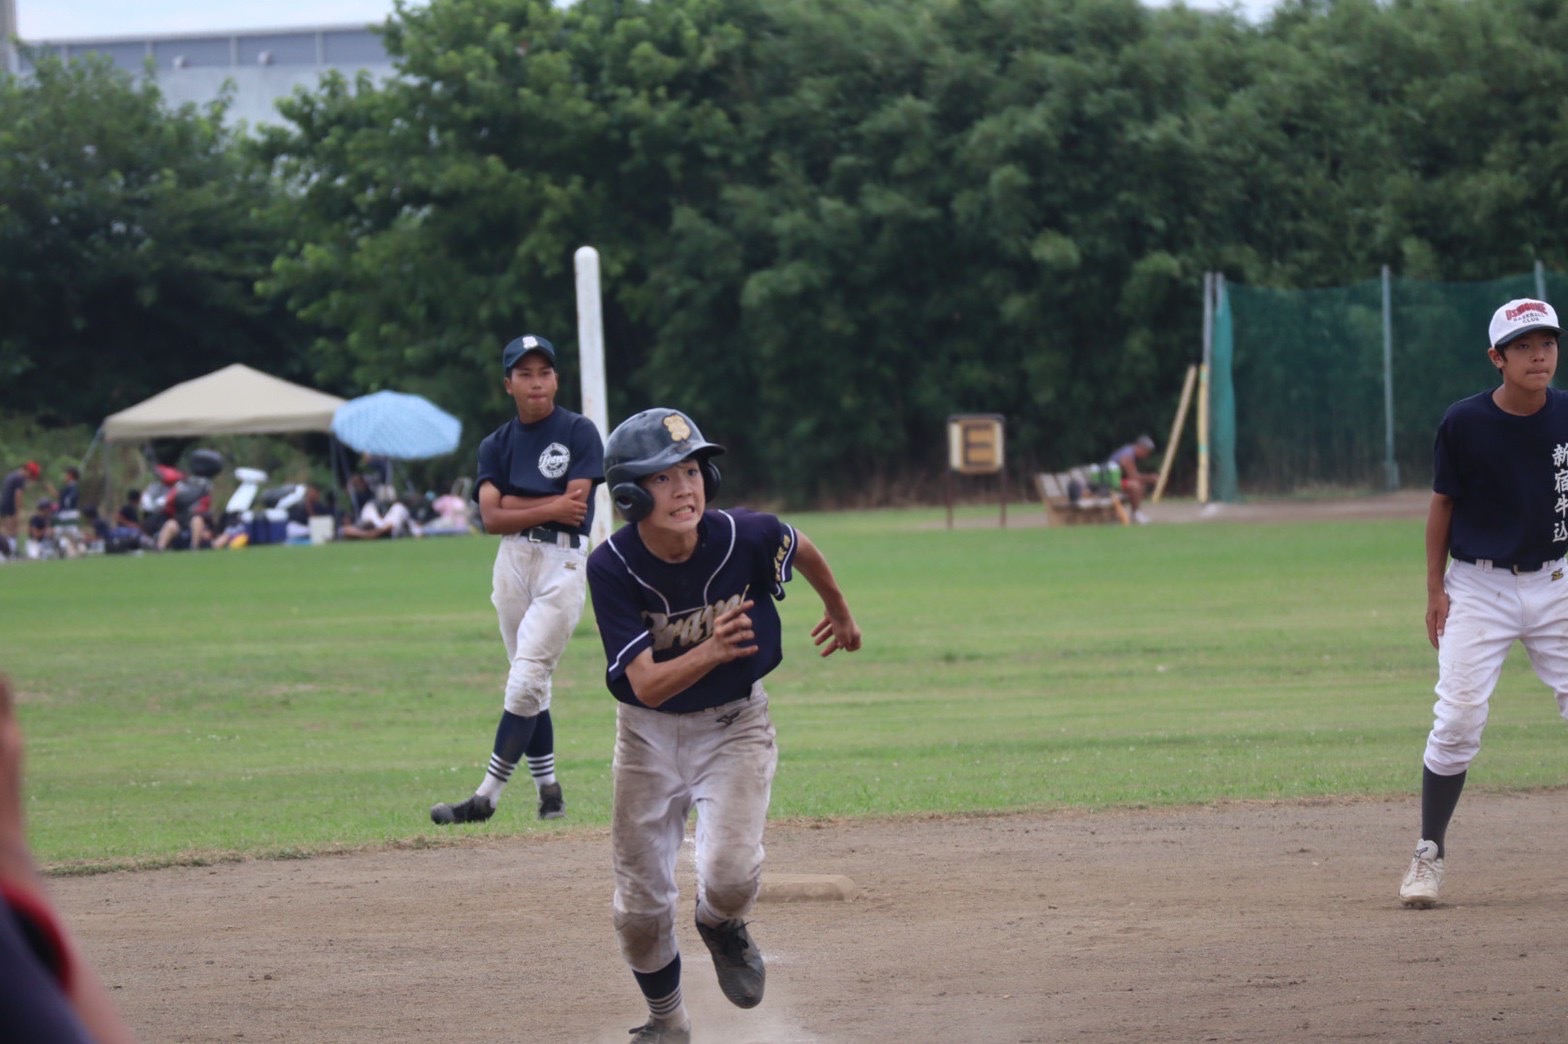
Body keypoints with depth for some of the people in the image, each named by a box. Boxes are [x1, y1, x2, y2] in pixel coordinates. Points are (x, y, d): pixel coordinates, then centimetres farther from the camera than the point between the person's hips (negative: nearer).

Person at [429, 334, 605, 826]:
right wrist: (549, 509, -12)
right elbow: (491, 517, -2)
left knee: (526, 680, -11)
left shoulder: (579, 432, -2)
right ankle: (548, 790, 17)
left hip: (563, 562, -5)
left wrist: (515, 503, -6)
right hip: (513, 561, 5)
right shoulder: (497, 445, 10)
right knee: (530, 684, 8)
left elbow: (576, 505, -12)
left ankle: (486, 797, -15)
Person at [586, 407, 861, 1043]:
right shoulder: (612, 566, -23)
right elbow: (646, 683, -27)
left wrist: (840, 611, 22)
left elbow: (800, 548, 4)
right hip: (649, 733, 1)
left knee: (729, 876, -23)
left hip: (734, 727, -1)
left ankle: (722, 928, 14)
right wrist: (711, 651, -45)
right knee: (641, 905, 6)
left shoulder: (746, 537, -22)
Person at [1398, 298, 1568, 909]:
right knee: (1457, 720, -8)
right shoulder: (1465, 423, -9)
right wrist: (1436, 589, -1)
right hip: (1478, 588, -2)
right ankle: (1429, 853, 4)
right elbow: (1443, 504, 1)